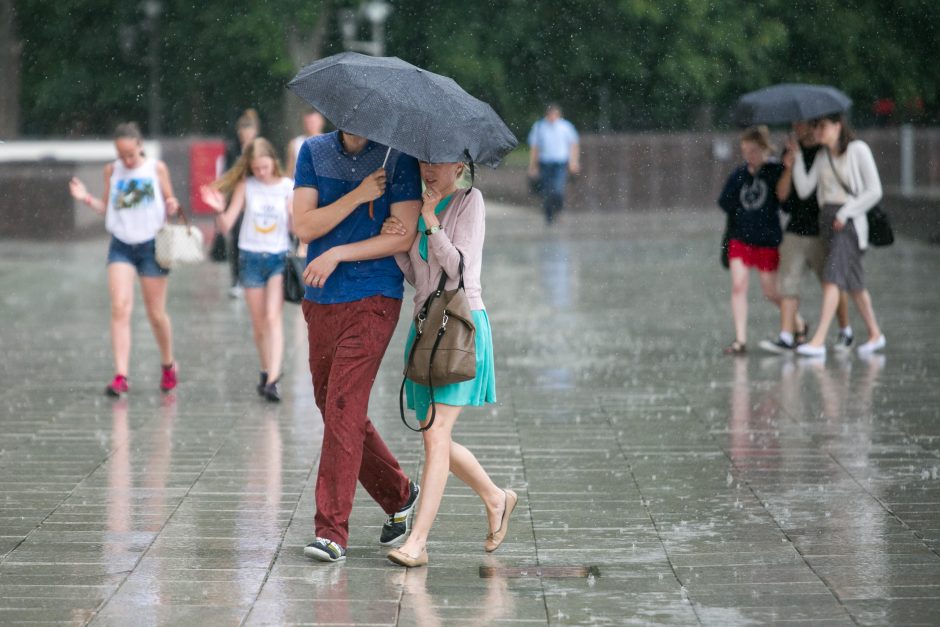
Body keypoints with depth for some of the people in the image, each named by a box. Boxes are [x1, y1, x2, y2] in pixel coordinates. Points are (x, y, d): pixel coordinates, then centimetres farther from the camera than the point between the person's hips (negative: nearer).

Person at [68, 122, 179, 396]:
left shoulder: (157, 168, -1)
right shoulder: (112, 171, 3)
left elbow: (169, 201, 7)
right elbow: (107, 208, 8)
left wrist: (172, 207, -15)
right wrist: (87, 199, -8)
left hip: (151, 245, -1)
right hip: (121, 246, 1)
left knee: (156, 314, 8)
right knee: (120, 309, -14)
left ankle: (168, 365, 33)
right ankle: (120, 377, -17)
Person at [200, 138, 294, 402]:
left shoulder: (288, 187, -3)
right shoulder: (245, 186, -1)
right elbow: (226, 226, -3)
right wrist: (220, 211, -22)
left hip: (278, 257, -2)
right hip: (251, 257, 2)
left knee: (273, 317, -16)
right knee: (258, 323, 8)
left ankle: (272, 380, -22)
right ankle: (267, 372, 27)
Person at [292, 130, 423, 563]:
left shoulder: (397, 157, -3)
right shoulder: (314, 152, 8)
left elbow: (404, 235, -9)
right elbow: (303, 226, -2)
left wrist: (337, 254, -13)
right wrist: (359, 195, -13)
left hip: (372, 302, -5)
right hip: (320, 302, 6)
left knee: (343, 408, -12)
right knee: (336, 410, 12)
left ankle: (332, 530, -10)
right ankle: (400, 496, 31)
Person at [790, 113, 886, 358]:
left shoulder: (858, 150, -6)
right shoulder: (821, 156, 11)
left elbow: (874, 191, -8)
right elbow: (804, 190, 2)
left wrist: (845, 213, -13)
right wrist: (796, 159, -5)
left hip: (849, 221, -7)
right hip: (827, 218, 7)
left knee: (832, 278, -17)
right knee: (852, 282, 13)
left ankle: (818, 341, -24)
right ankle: (875, 334, 26)